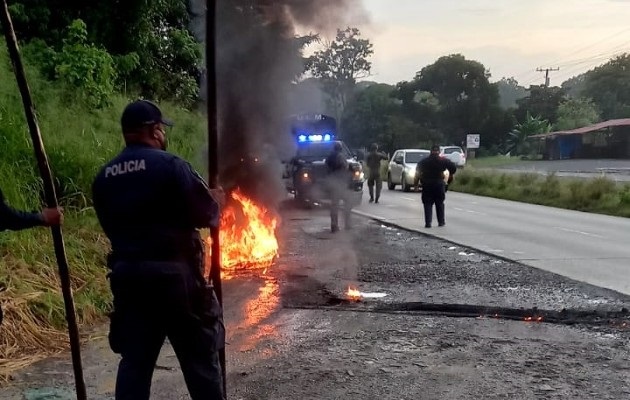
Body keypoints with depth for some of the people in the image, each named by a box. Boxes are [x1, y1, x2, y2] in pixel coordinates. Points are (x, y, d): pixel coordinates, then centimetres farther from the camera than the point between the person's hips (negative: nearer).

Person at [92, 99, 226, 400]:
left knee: (134, 361, 12)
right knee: (200, 358, 7)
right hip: (173, 273, -5)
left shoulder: (104, 177, 7)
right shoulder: (170, 165, -11)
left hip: (127, 274, 5)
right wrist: (216, 201, 11)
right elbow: (207, 215, -9)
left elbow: (111, 227, 13)